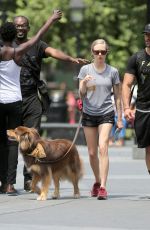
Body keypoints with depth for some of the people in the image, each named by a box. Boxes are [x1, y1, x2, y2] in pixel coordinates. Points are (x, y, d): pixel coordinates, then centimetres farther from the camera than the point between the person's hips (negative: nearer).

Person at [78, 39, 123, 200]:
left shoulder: (113, 72, 1)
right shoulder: (85, 70, 1)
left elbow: (117, 97, 7)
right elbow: (81, 94, -2)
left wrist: (119, 118, 6)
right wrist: (84, 83, -23)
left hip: (106, 114, -2)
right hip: (89, 114, 2)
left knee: (103, 148, -17)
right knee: (92, 153, 8)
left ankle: (103, 187, -19)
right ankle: (97, 181, 29)